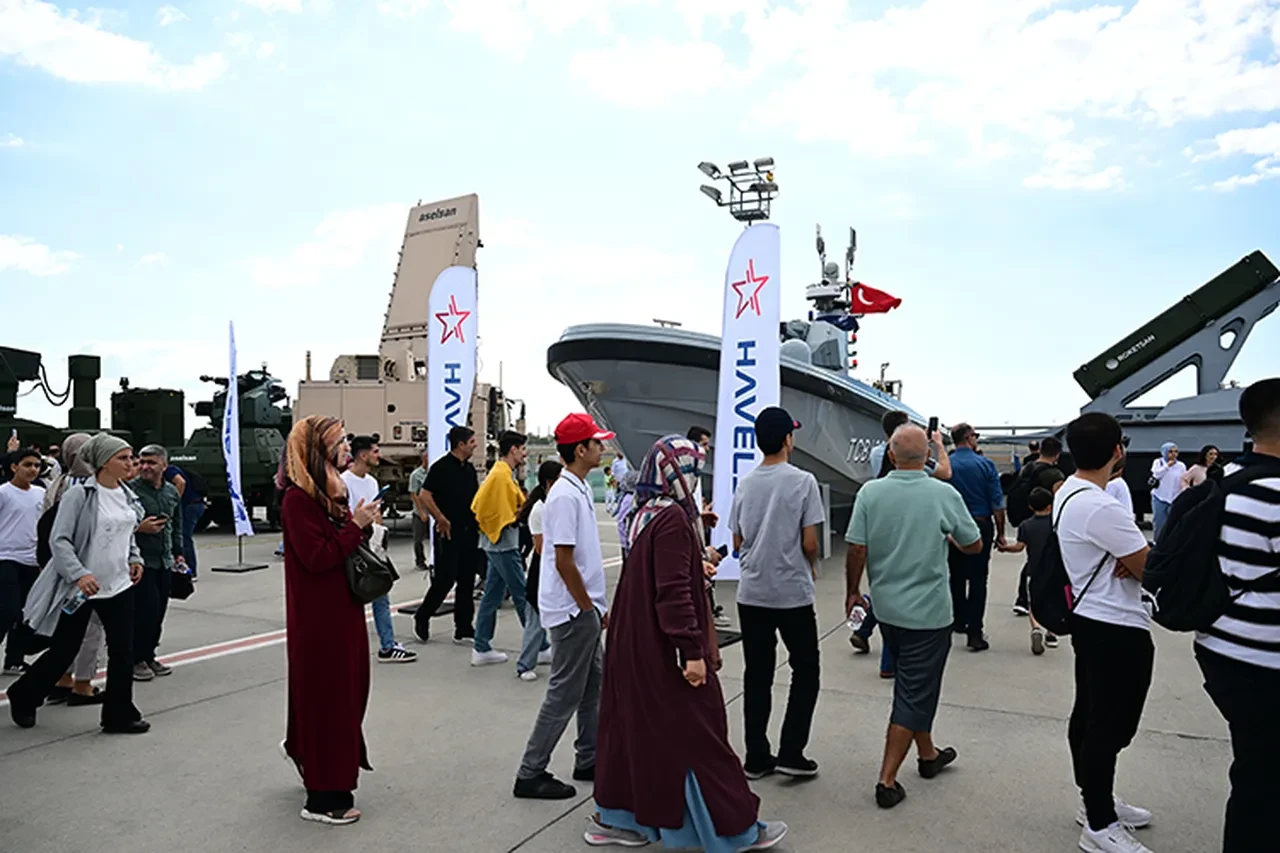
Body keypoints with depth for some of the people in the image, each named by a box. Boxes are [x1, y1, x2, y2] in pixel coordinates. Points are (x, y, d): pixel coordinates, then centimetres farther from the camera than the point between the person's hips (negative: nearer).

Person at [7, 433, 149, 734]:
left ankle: (119, 715, 13)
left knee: (122, 651, 3)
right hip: (80, 587, -5)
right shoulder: (79, 494, -14)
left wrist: (135, 558, 7)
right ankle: (23, 696, 36)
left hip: (119, 585, 6)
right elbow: (59, 540, -17)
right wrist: (79, 574, -26)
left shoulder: (126, 494, 6)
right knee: (63, 651, 9)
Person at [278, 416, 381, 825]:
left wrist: (362, 523, 0)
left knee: (347, 688, 18)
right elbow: (317, 557, -23)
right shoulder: (297, 498, -17)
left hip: (343, 607, 9)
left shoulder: (336, 489, 11)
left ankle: (302, 747, 43)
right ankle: (324, 798, 13)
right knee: (326, 692, 0)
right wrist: (356, 525, -20)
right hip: (318, 613, -9)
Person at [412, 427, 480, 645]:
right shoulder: (441, 467, -11)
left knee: (466, 582, 8)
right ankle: (422, 618, 18)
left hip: (469, 533, 7)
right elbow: (425, 495, -18)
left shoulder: (470, 468, 12)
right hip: (449, 534, -7)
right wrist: (441, 519, -18)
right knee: (444, 580, -4)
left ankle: (464, 631, 13)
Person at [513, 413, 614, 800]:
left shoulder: (581, 489, 10)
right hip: (573, 611, -10)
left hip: (586, 609, 10)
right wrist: (588, 608, -15)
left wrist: (599, 607, 15)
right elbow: (564, 561, -22)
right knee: (565, 694, -1)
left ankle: (590, 760, 31)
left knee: (593, 685, 18)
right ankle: (530, 774, 10)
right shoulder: (565, 496, -21)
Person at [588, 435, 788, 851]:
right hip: (664, 647, -9)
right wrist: (692, 650, -22)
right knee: (696, 731, 2)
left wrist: (697, 566, 29)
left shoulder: (645, 513, 8)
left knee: (634, 723, 17)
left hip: (636, 643, 9)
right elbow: (674, 590, -24)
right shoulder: (673, 517, -19)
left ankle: (612, 816, 27)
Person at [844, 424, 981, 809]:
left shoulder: (870, 492, -9)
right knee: (915, 694, 4)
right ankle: (887, 781, 6)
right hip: (929, 611, -4)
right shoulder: (945, 495, -12)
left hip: (887, 608, 4)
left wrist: (853, 592, 7)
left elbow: (856, 550, -8)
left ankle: (927, 754, 39)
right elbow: (975, 545, 0)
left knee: (913, 685, 23)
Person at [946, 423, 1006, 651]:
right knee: (978, 578, -1)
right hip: (981, 524, -2)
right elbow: (997, 503, -6)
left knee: (956, 576, 17)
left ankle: (960, 622, 28)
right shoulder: (985, 464, -7)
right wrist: (1000, 532, 1)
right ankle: (975, 633, -5)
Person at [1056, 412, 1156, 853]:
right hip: (1119, 630, -10)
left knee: (1090, 717, 19)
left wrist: (1130, 560, -10)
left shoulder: (1068, 492, 6)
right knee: (1109, 727, 1)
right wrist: (1138, 562, 2)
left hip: (1090, 619, 10)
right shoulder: (1100, 508, -26)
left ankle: (1097, 801, 35)